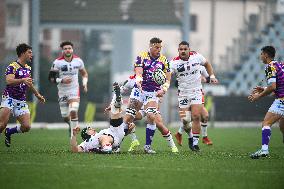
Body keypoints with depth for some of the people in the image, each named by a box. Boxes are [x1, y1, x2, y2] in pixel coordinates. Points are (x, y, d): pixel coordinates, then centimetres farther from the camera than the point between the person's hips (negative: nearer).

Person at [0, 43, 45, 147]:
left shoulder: (28, 68, 14)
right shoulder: (12, 67, -11)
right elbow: (9, 81, -28)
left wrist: (37, 94, 37)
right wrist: (22, 80, -42)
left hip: (21, 101, 7)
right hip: (9, 98, -7)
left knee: (26, 127, -6)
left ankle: (9, 132, 19)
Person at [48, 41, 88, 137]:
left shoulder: (78, 60, 0)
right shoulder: (57, 62, -10)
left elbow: (84, 73, 18)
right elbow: (51, 78, -8)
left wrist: (85, 83, 1)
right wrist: (62, 80, -22)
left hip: (74, 90, 0)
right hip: (62, 92, 0)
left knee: (73, 112, -21)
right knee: (65, 116, 7)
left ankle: (73, 133, -10)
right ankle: (71, 125, 42)